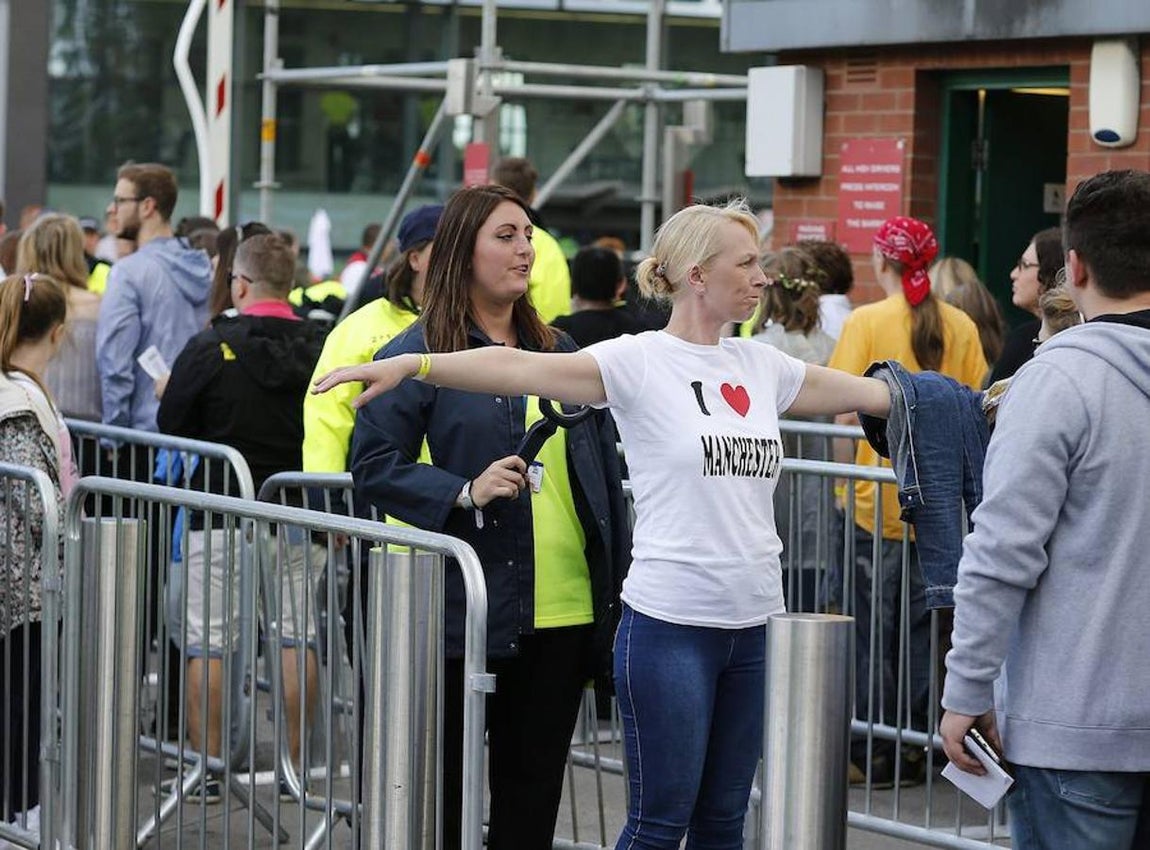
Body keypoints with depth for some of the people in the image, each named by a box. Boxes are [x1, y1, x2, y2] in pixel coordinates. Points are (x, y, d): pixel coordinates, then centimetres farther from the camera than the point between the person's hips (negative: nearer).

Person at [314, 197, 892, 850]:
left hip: (752, 622, 6)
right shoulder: (640, 361, -8)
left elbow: (870, 392, 23)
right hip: (671, 621, -6)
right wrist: (408, 365, -33)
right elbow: (521, 369, -21)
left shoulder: (762, 366, 10)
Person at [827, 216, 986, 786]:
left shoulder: (867, 322, -10)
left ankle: (874, 754, 7)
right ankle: (914, 749, 16)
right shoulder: (961, 326, 1)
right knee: (921, 624, 12)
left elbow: (846, 412, -15)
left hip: (878, 497, -4)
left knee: (872, 628, 4)